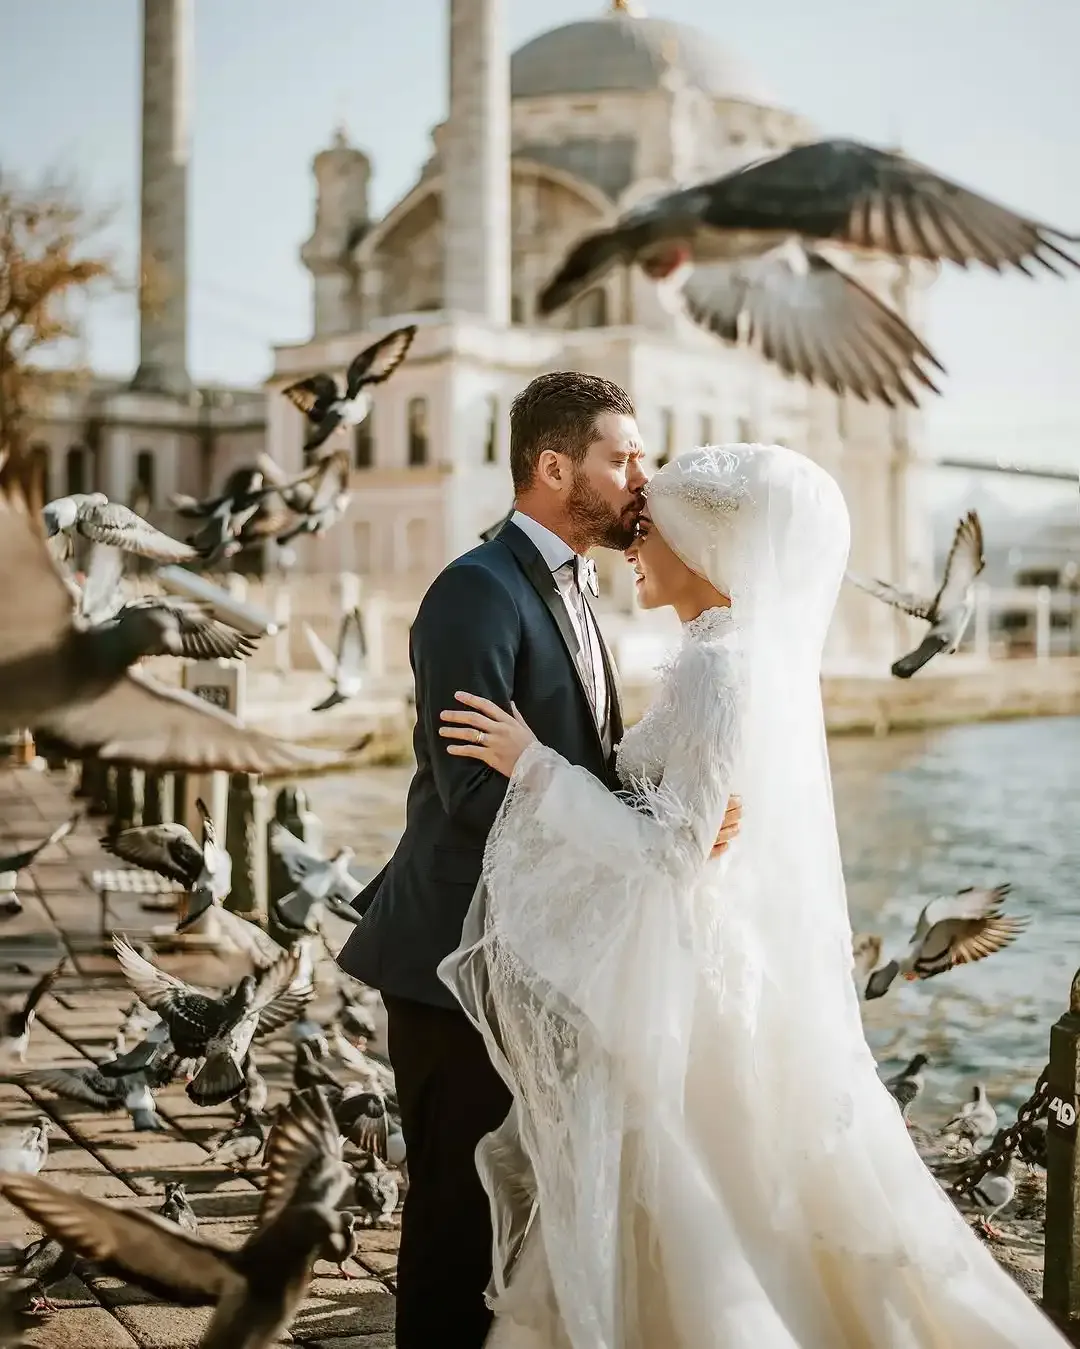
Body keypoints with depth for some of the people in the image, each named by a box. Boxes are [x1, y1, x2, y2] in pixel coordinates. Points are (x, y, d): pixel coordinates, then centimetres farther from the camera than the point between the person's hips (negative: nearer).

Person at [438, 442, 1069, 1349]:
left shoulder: (721, 666, -19)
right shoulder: (755, 654, 9)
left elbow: (673, 845, -22)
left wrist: (535, 764, -19)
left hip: (691, 988, -9)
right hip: (715, 967, 9)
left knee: (694, 1231, 3)